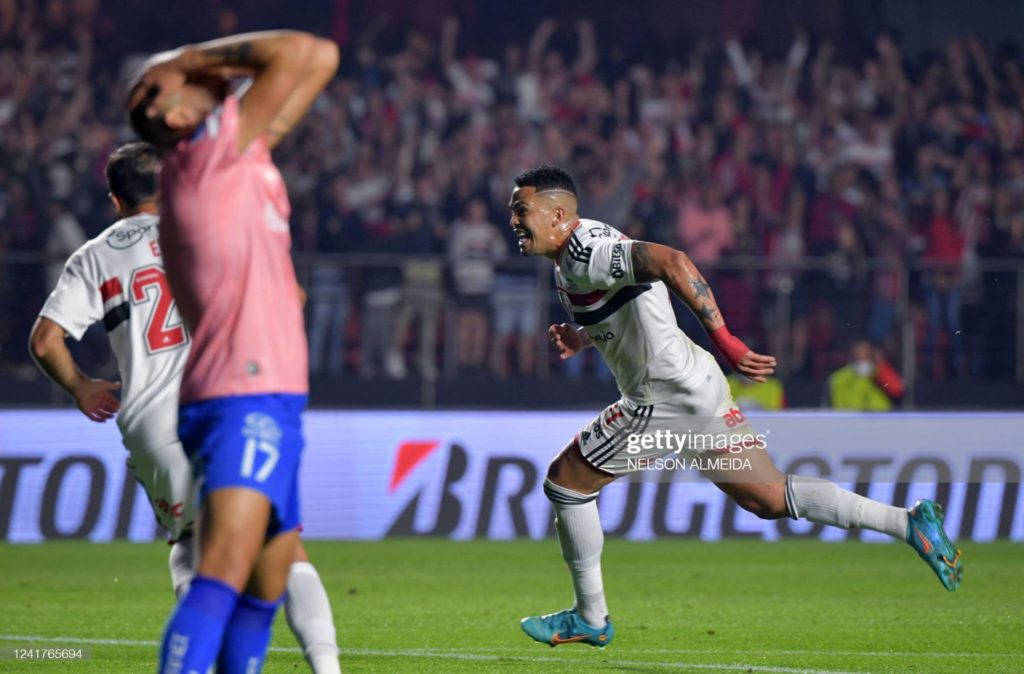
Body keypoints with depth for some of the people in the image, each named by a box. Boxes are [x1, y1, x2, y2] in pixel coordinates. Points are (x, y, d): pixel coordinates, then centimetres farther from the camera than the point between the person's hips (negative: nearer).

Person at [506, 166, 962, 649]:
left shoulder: (585, 254, -17)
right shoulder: (576, 255, 15)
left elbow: (671, 262, -32)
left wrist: (725, 342, -33)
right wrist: (582, 337, 10)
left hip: (667, 399, -10)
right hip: (697, 391, 10)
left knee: (565, 482, 2)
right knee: (769, 497, 12)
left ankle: (589, 620, 12)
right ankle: (909, 522, 8)